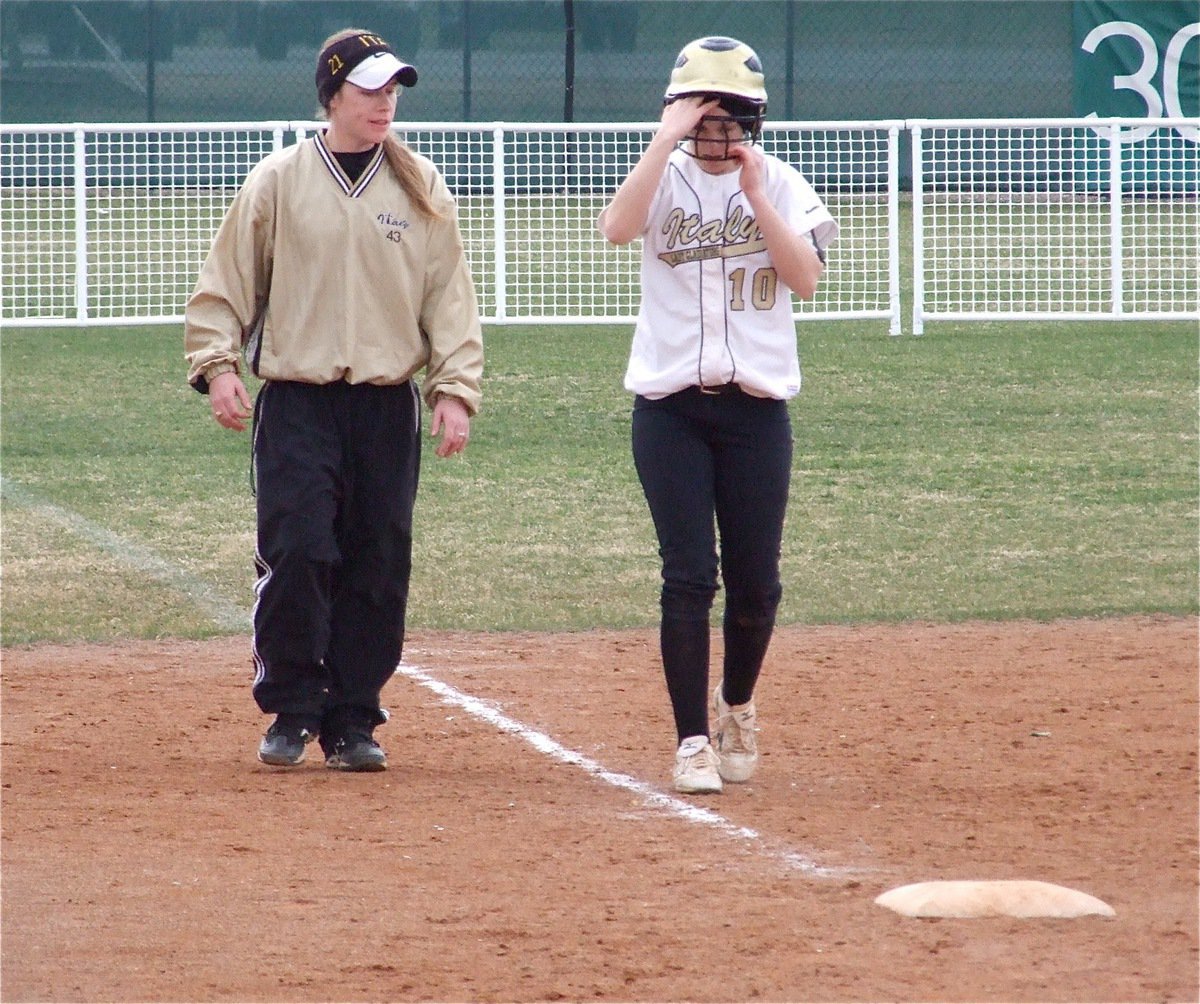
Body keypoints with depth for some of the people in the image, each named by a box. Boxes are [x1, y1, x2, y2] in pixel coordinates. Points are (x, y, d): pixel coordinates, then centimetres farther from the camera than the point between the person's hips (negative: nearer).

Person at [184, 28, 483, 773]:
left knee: (377, 571, 2)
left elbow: (451, 299, 8)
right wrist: (218, 365, -7)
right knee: (295, 555, -11)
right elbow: (226, 284, 5)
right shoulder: (277, 182, 3)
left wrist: (455, 390, -1)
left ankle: (352, 722, 11)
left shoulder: (421, 192, 8)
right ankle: (291, 712, 3)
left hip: (388, 407, 2)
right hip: (296, 401, -2)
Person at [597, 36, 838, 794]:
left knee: (756, 583, 5)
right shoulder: (665, 178, 2)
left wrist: (754, 193, -14)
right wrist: (667, 138, -22)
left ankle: (737, 704, 32)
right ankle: (693, 741, -3)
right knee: (689, 577, -8)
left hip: (757, 409, 1)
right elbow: (616, 228, -21)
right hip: (671, 408, -1)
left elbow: (807, 278, -11)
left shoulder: (782, 185, 4)